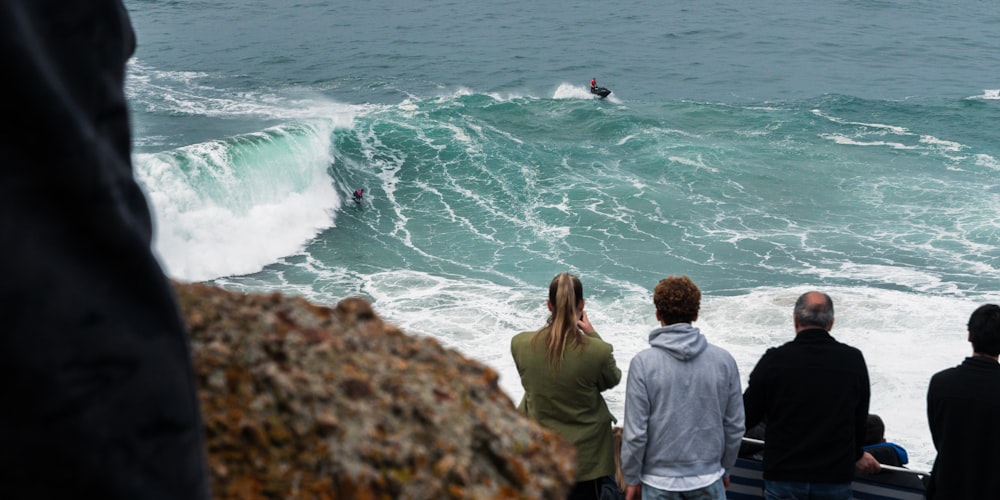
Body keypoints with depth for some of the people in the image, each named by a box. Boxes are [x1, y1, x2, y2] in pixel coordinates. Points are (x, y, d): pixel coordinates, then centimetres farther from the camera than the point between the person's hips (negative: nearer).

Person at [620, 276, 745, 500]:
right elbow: (735, 425, 4)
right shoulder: (724, 360, -4)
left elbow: (635, 431, -11)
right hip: (709, 478, 2)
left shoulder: (644, 363, -13)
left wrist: (631, 478, 3)